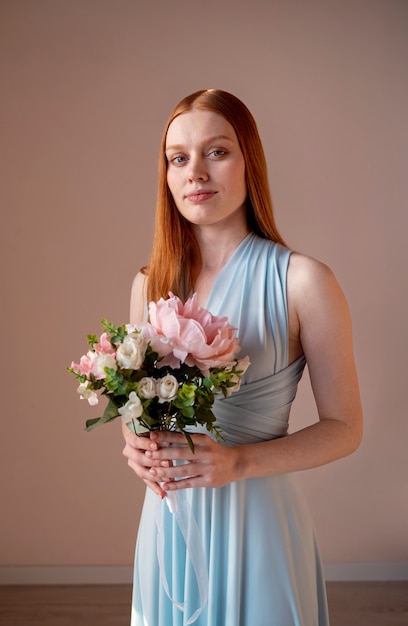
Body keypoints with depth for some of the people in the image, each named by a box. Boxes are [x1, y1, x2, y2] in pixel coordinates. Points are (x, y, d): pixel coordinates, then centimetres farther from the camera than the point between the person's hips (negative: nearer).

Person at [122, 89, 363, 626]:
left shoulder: (302, 281, -13)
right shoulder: (150, 284, 2)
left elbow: (344, 427, -8)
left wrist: (238, 461, -20)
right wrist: (137, 446, -9)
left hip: (256, 518, -4)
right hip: (168, 519, 4)